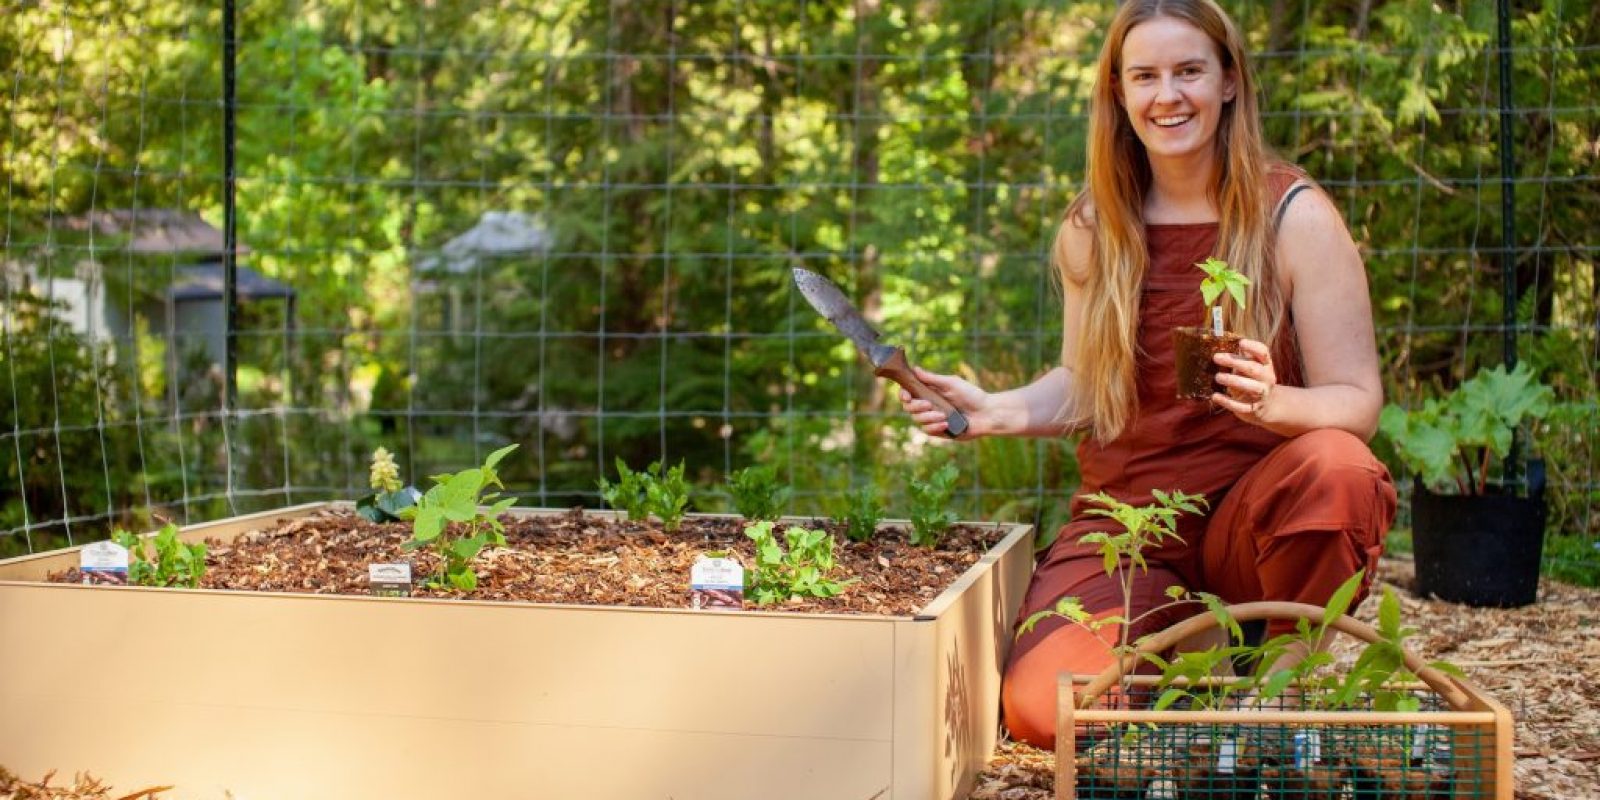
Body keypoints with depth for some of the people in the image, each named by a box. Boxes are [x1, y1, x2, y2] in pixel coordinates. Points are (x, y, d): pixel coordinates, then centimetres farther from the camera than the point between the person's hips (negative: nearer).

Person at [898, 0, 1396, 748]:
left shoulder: (1295, 216, -7)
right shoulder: (1092, 229, 3)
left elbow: (1357, 401, -9)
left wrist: (1274, 403, -30)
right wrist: (997, 411, -5)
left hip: (1254, 513, -2)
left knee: (1336, 467, -38)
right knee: (1040, 707, -21)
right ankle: (1184, 638, 13)